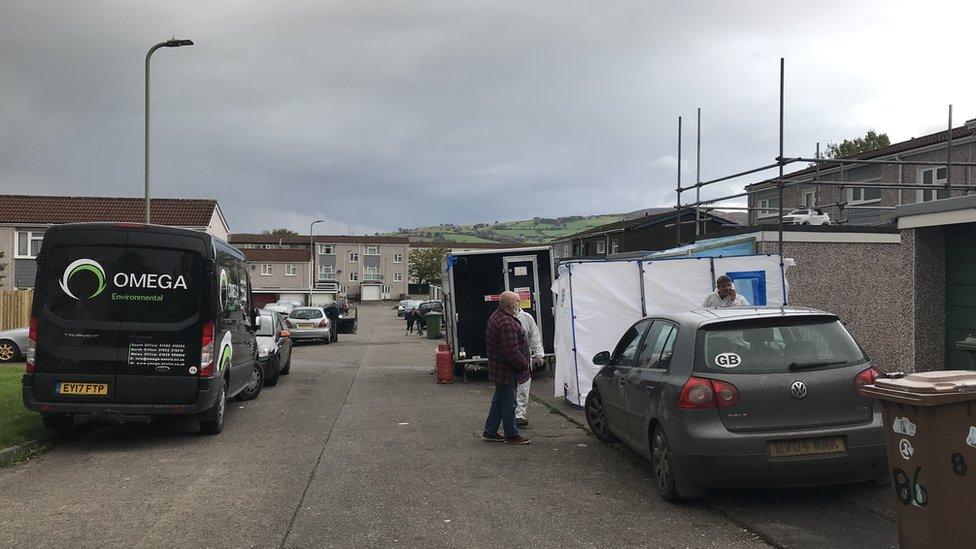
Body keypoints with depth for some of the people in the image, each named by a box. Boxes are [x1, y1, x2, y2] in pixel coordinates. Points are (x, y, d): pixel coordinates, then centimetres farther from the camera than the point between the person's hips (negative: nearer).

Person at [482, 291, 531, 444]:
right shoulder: (506, 323, -25)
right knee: (509, 403, 2)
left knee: (499, 401, 19)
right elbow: (511, 351, -28)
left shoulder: (496, 317, 11)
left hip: (499, 370, 11)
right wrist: (524, 364, -14)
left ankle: (489, 432, 26)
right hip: (507, 371, -11)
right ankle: (511, 435, 13)